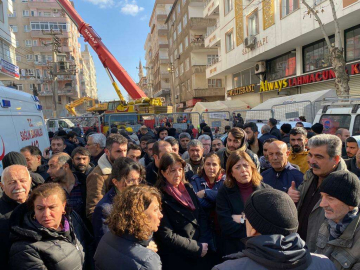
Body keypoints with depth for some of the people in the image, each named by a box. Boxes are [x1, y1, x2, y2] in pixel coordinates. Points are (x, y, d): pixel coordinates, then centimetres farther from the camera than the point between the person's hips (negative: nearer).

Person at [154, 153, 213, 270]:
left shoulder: (187, 189, 3)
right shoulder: (160, 197, -16)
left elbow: (201, 215, 4)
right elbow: (167, 235, -16)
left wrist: (204, 242, -10)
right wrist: (197, 247, -13)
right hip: (177, 260, -5)